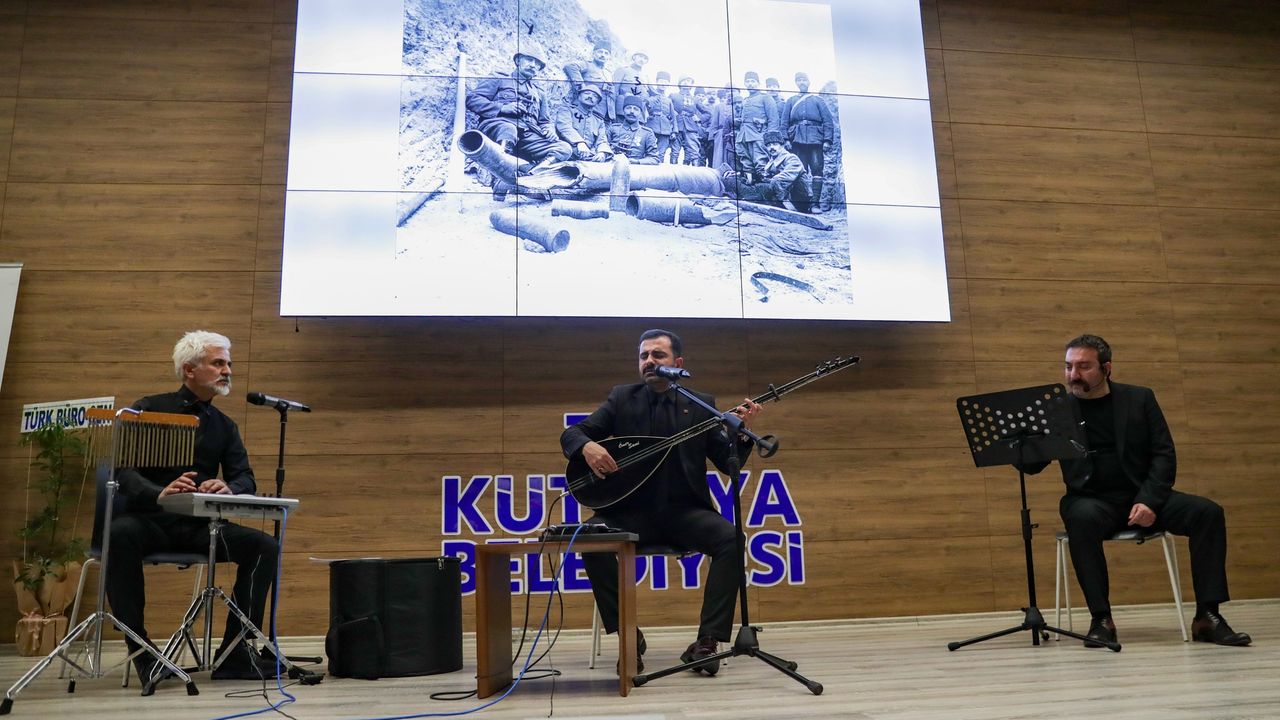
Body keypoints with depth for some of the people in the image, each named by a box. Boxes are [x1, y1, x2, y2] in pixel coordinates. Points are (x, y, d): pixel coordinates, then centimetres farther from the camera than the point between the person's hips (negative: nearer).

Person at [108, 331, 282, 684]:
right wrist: (160, 494, -33)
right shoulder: (148, 410, 2)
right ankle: (141, 649, -25)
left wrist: (228, 488, -22)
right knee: (120, 533, -36)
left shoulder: (225, 426, 14)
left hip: (198, 526, 4)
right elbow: (124, 470, -11)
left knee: (264, 545, -18)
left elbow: (245, 479, 4)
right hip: (150, 519, -4)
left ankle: (233, 653, -14)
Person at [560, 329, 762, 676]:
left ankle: (707, 641, -17)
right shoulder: (622, 398, 7)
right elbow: (570, 435, 4)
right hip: (633, 511, 0)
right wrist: (587, 446, -20)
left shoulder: (700, 404, 7)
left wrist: (741, 432, -15)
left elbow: (729, 463, 4)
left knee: (731, 538, -27)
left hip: (685, 511, 0)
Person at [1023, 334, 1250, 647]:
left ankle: (1208, 616, -13)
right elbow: (1032, 466, -1)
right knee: (1082, 519, -36)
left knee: (1208, 512, -20)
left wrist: (1149, 500, -15)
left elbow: (1164, 454, 1)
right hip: (1092, 500, -2)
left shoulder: (1139, 398, 6)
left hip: (1143, 496, 2)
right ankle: (1101, 618, -25)